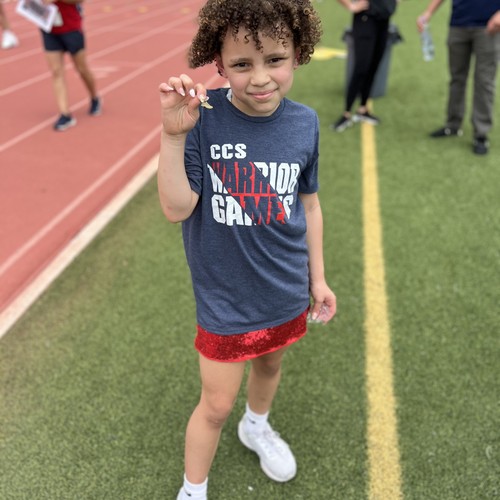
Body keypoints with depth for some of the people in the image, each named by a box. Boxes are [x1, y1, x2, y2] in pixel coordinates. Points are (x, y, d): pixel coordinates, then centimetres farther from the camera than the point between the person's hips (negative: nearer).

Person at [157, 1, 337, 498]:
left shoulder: (304, 123, -9)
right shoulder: (203, 118, -20)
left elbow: (308, 205, 2)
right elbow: (176, 208, -23)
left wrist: (317, 278, 10)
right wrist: (173, 136, -36)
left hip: (285, 291, 4)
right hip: (225, 298, -4)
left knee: (269, 363, 28)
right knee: (216, 404, 9)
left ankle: (256, 426, 61)